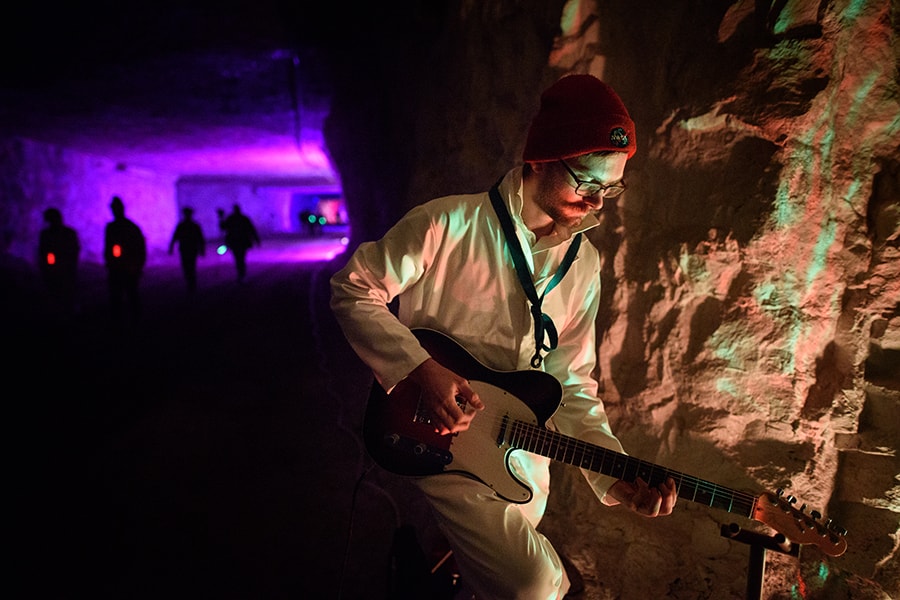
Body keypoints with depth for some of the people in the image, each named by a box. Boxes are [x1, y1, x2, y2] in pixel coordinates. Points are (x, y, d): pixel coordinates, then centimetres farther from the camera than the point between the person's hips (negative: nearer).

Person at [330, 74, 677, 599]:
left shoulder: (584, 264, 0)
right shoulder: (451, 225, -18)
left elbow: (572, 385, 2)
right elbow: (353, 290, -12)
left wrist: (618, 476, -9)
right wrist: (421, 368, -25)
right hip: (439, 438, -6)